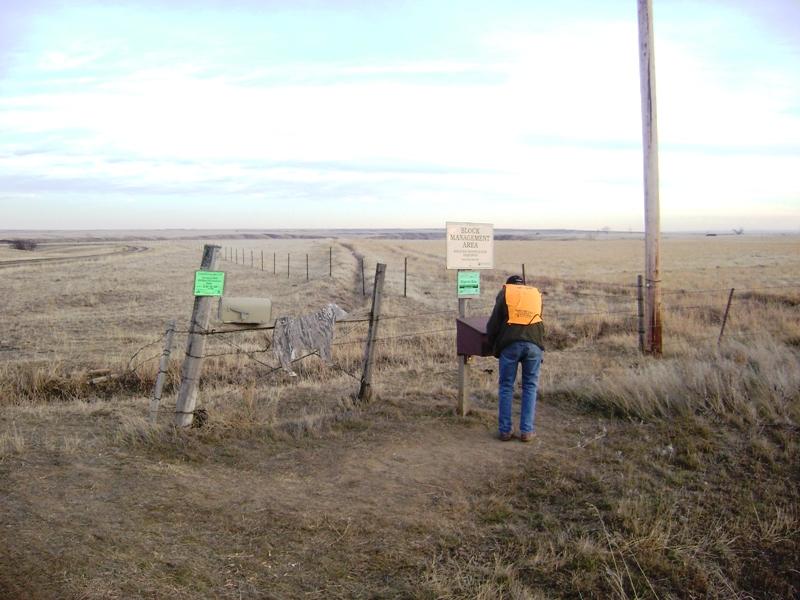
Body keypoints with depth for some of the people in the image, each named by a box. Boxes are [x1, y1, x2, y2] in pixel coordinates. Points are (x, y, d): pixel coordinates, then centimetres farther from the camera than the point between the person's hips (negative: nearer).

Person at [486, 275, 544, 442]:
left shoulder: (505, 292, 17)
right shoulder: (536, 293, 25)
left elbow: (493, 323, 11)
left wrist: (494, 345, 24)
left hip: (510, 343, -2)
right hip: (534, 342, 2)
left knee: (505, 386, 9)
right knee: (530, 387, 12)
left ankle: (505, 430, 11)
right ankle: (527, 431, 12)